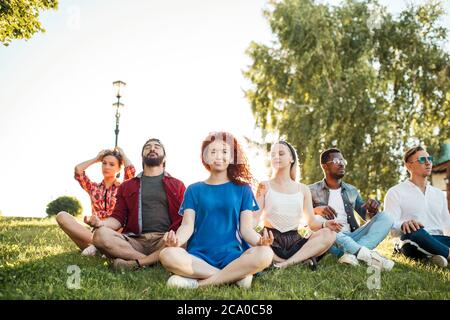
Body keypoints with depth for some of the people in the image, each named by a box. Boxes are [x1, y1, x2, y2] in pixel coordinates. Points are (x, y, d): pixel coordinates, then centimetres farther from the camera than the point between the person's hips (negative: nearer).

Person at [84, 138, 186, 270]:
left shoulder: (177, 185, 18)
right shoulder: (127, 186, 23)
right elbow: (118, 218, 14)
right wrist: (101, 223, -10)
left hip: (164, 240, -1)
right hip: (135, 240, 2)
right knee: (101, 235, -26)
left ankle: (135, 263, -27)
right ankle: (154, 261, -24)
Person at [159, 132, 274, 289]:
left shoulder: (242, 189, 13)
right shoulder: (194, 190, 15)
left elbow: (246, 229, 5)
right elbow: (187, 225, 3)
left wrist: (259, 240, -19)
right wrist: (177, 239, -21)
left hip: (232, 256, 0)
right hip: (199, 256, 0)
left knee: (265, 254, -32)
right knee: (168, 255, -32)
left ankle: (199, 283, -24)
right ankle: (236, 275, -24)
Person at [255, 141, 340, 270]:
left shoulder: (303, 189, 13)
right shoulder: (264, 186, 6)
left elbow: (311, 222, 9)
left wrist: (324, 224, -13)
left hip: (295, 240, 2)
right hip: (270, 241, -2)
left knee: (329, 234, -22)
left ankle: (288, 262, -27)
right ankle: (302, 260, -23)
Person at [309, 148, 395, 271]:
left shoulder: (352, 191, 20)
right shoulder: (312, 190, 6)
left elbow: (366, 216, 19)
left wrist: (372, 210, -5)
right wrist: (316, 210, -27)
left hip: (351, 238, 4)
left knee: (385, 217, -12)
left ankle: (352, 254, -34)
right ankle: (367, 254, -35)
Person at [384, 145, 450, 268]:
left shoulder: (439, 194, 24)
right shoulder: (395, 192, 6)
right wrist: (404, 225, -29)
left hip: (437, 241, 5)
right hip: (413, 243, -4)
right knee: (414, 232, -40)